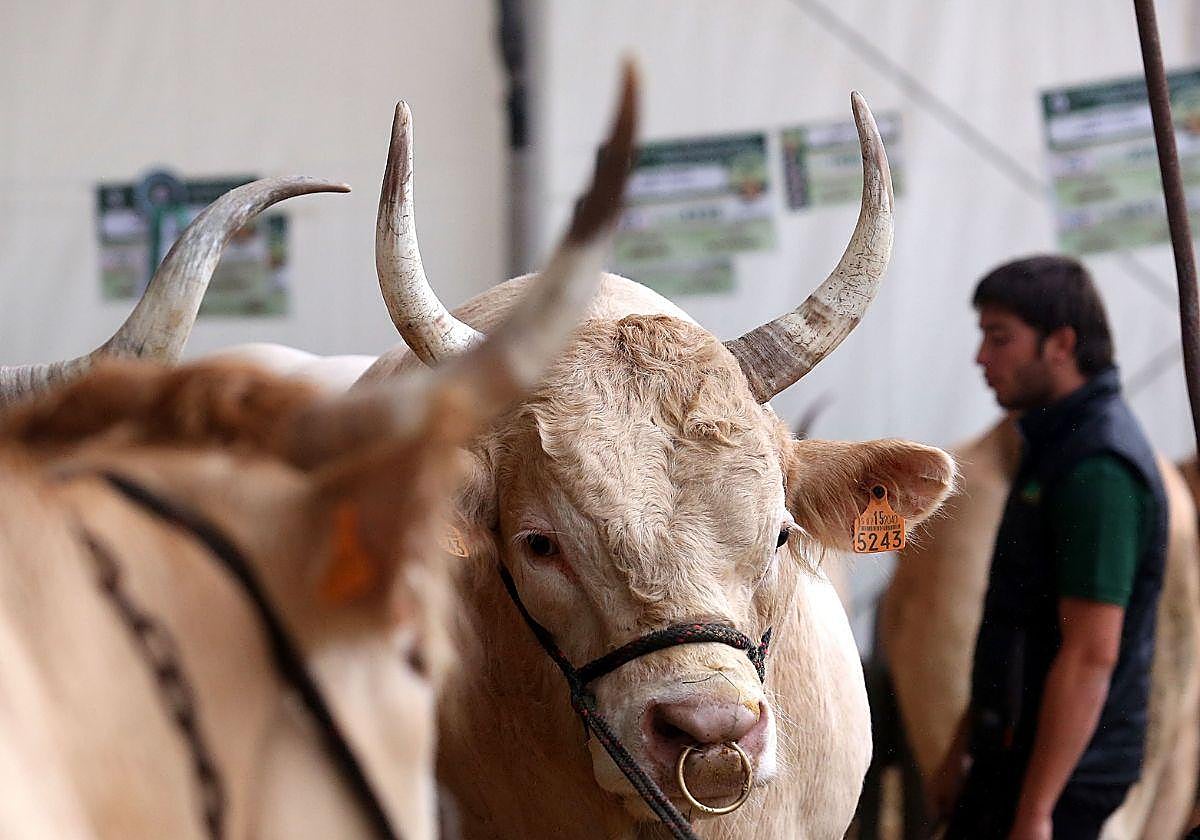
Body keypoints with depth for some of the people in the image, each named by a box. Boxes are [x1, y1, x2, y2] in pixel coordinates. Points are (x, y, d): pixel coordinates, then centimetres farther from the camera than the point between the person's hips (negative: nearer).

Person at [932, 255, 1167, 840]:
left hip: (1061, 770, -10)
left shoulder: (1097, 468, -20)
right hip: (1013, 749, 10)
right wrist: (964, 748, 22)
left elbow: (1090, 657, -24)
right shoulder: (1055, 446, 13)